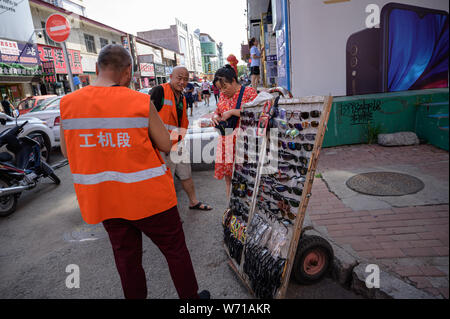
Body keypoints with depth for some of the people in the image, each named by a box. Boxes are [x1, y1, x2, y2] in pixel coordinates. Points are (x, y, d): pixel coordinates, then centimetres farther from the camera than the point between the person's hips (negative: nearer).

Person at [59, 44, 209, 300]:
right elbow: (166, 145, -7)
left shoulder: (68, 103, -2)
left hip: (102, 200, 5)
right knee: (175, 249, 14)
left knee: (126, 256, 21)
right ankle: (191, 297, 31)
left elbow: (67, 151, 8)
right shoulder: (141, 102, -14)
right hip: (149, 197, -4)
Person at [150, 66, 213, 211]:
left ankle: (193, 202, 36)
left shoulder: (182, 98, 14)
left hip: (178, 145, 8)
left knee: (186, 175, 18)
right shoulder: (159, 91, -12)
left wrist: (183, 142, 11)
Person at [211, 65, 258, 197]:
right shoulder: (223, 95, 14)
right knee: (227, 171, 8)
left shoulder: (249, 91, -3)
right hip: (226, 140, 6)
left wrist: (232, 112, -17)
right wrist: (215, 116, 1)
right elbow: (217, 110, 26)